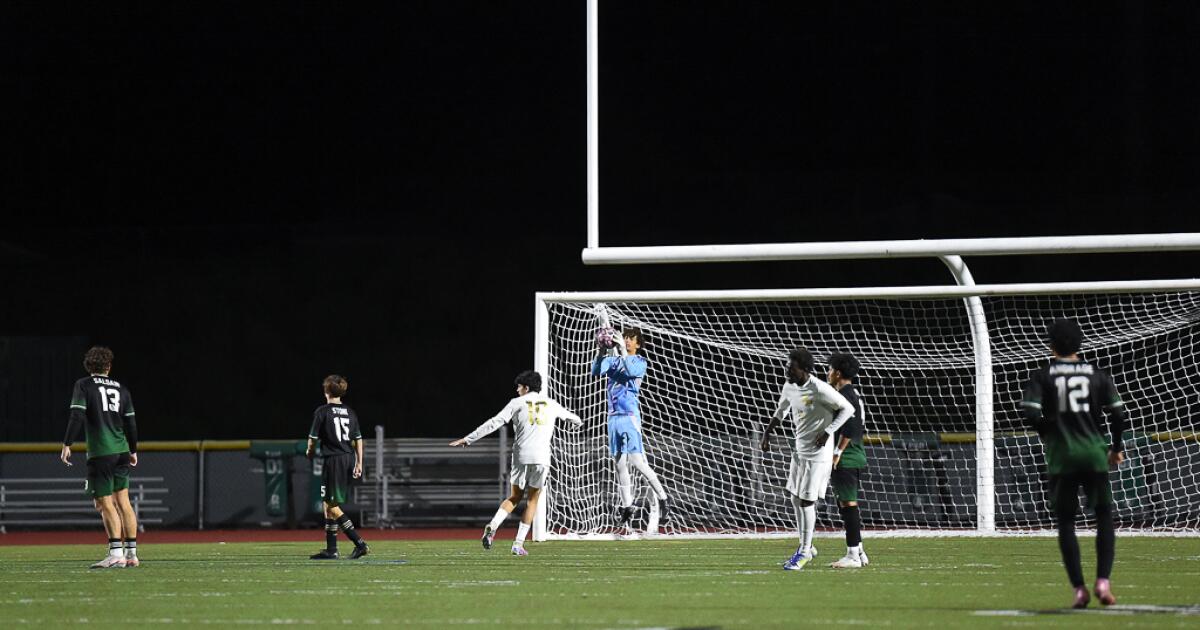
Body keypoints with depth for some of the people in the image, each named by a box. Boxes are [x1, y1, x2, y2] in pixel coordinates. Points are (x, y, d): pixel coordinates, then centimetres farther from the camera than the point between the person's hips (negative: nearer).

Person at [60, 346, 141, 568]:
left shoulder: (83, 385, -1)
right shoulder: (121, 389, 12)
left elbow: (77, 416, -12)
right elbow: (130, 423, 13)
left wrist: (67, 444, -10)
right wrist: (133, 450, 24)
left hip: (100, 453, -5)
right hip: (121, 451, 5)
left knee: (105, 504, -6)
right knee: (123, 501, 11)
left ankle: (116, 553, -15)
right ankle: (132, 554, 11)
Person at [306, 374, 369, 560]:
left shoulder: (322, 412, -9)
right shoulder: (350, 413, 9)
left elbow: (313, 439, -5)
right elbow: (358, 440, 8)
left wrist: (310, 452, 16)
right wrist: (359, 463, 11)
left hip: (332, 459, -7)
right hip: (349, 459, 7)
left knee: (332, 506, -4)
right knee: (329, 505, 16)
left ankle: (359, 543, -14)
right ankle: (331, 550, 17)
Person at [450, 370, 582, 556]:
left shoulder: (517, 403, 7)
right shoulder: (550, 404, 15)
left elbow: (494, 423, 1)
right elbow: (568, 416, 35)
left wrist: (468, 439, 4)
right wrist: (578, 422, 60)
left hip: (521, 457, 0)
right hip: (542, 458, 0)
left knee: (515, 497, 14)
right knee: (532, 500, 9)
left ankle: (492, 526, -8)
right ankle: (518, 543, 1)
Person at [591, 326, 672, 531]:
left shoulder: (640, 362, 2)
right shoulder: (613, 360, 15)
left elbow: (631, 371, -19)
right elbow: (596, 372, -1)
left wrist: (623, 352, -26)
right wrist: (601, 352, -15)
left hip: (630, 416, -5)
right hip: (614, 416, 5)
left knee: (637, 462, -13)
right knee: (620, 465, 5)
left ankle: (663, 498, -1)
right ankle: (627, 510, 10)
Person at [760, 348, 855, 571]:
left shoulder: (820, 389, -22)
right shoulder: (789, 387, 2)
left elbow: (848, 409, -15)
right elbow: (782, 410, 22)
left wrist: (827, 432, -21)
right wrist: (768, 432, 12)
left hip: (817, 452, -8)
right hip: (800, 450, 8)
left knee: (806, 500, -5)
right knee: (796, 498, 13)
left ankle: (804, 550, 7)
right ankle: (806, 547, 27)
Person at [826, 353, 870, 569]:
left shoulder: (844, 395, -13)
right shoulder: (853, 393, 19)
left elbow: (849, 426, -24)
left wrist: (837, 452, -20)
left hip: (846, 460, -11)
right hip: (855, 457, 11)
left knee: (848, 504, -8)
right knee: (847, 505, 15)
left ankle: (853, 555, -8)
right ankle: (858, 552, 17)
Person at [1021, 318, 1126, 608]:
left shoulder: (1042, 377, 0)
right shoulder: (1097, 375, 4)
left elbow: (1031, 413, -12)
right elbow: (1118, 413, 0)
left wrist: (1047, 435, 8)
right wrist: (1116, 447, 15)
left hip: (1061, 458, -1)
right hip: (1094, 455, 1)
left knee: (1066, 523, 6)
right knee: (1104, 517, 11)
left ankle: (1079, 589, -1)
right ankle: (1103, 581, -3)